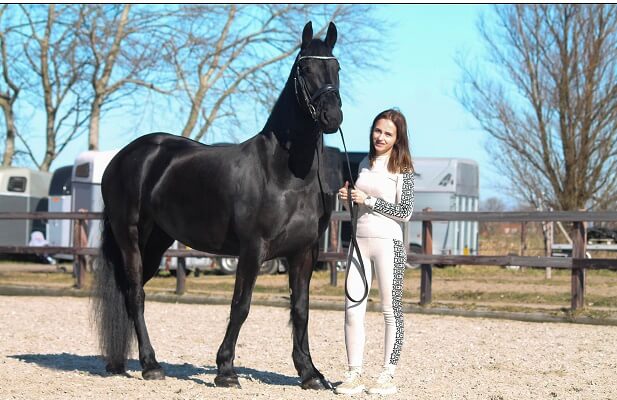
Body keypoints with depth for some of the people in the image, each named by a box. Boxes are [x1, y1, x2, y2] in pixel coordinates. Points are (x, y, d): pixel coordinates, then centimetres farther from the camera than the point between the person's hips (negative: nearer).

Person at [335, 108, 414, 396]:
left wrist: (368, 200, -13)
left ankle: (388, 375, 8)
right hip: (359, 241, 5)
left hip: (387, 243, -5)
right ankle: (354, 374, 6)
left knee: (391, 310, 3)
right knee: (353, 309, 0)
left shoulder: (402, 169, -4)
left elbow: (405, 212, -11)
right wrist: (347, 198, 2)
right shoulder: (364, 165, 13)